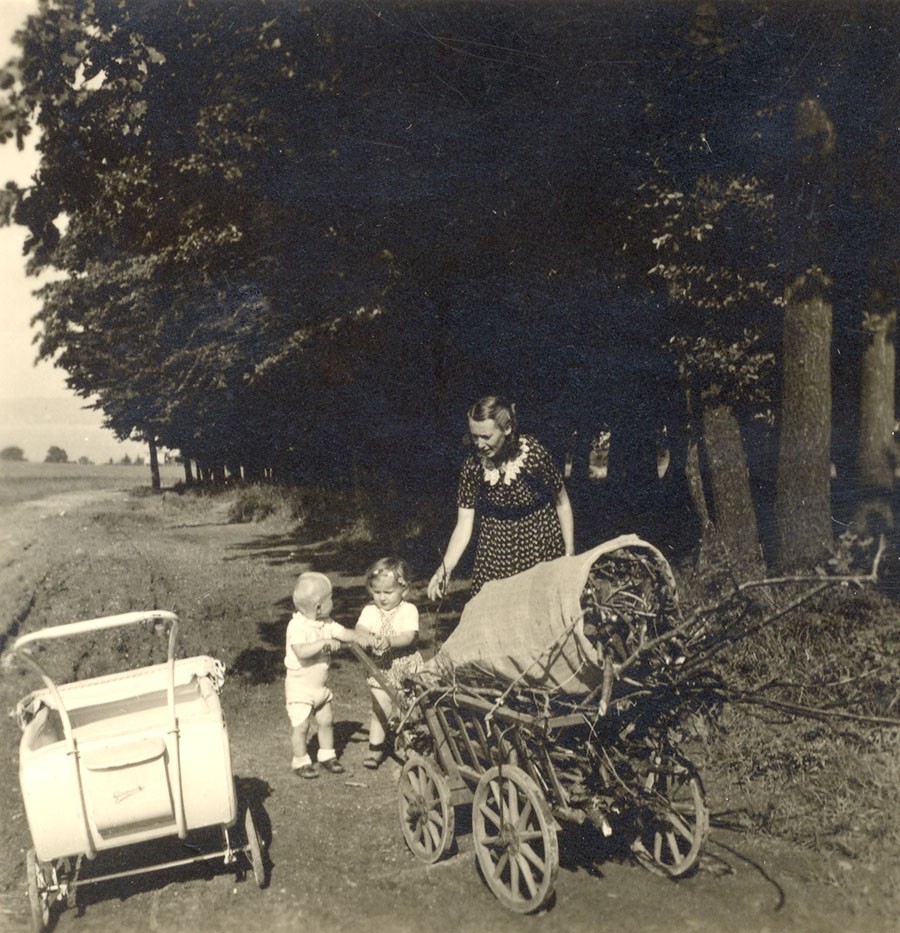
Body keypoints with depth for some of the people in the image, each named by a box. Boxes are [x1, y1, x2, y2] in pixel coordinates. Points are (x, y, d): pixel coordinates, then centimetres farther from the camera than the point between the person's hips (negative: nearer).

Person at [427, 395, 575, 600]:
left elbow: (562, 503, -5)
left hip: (542, 547, -2)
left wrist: (570, 554, -3)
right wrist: (445, 568, -23)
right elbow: (464, 524, -10)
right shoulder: (472, 468, -11)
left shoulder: (534, 454, -18)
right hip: (496, 552, 2)